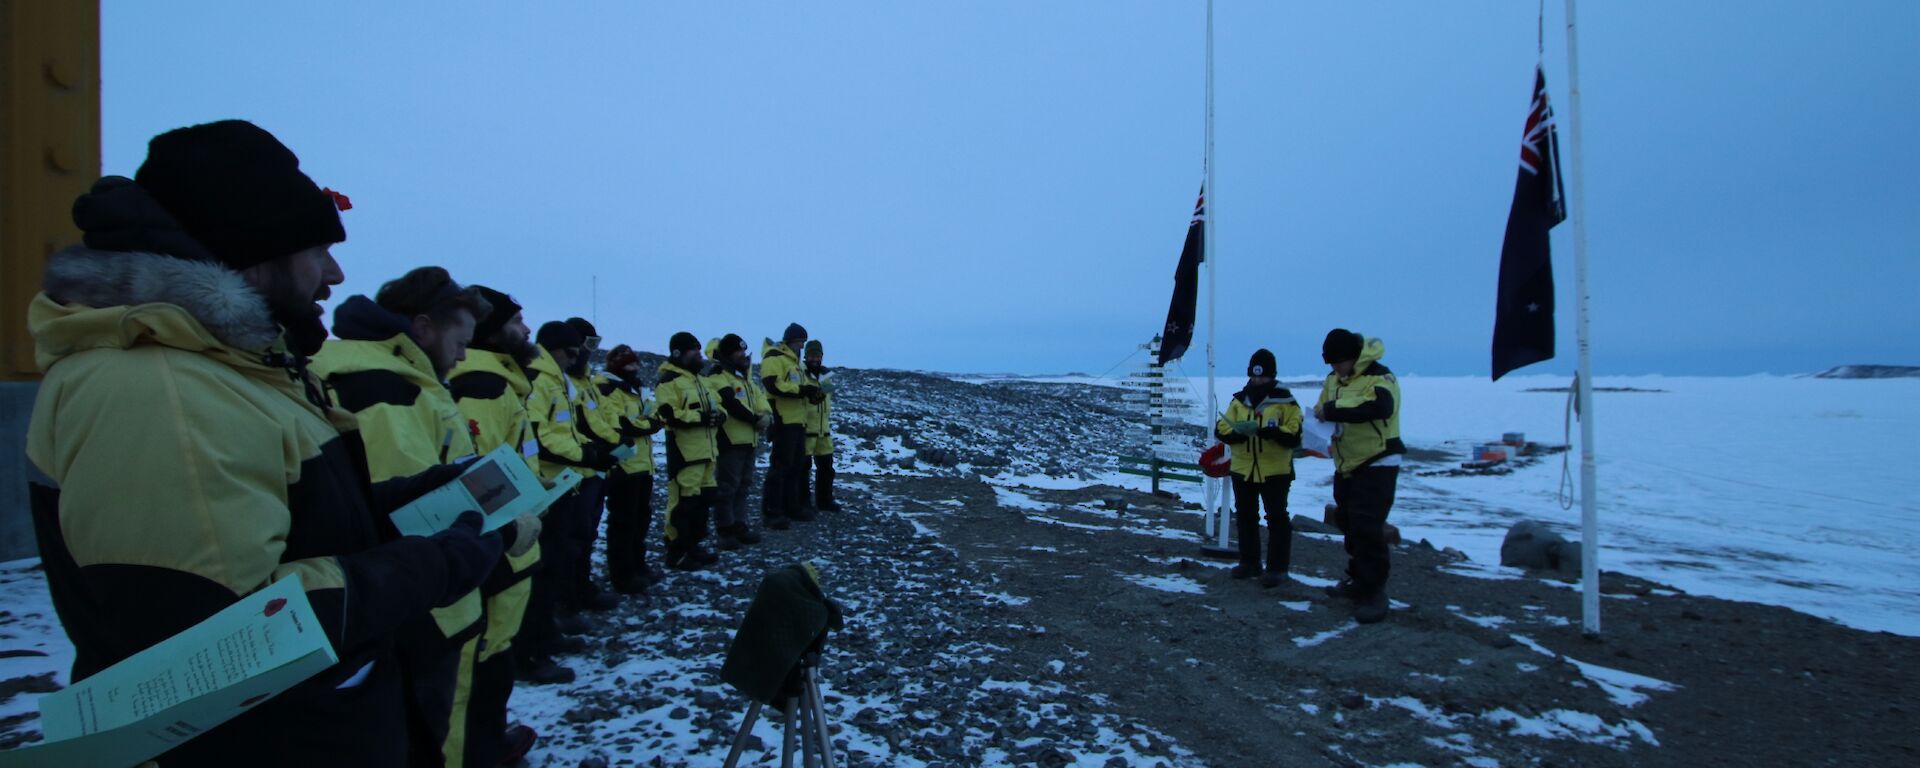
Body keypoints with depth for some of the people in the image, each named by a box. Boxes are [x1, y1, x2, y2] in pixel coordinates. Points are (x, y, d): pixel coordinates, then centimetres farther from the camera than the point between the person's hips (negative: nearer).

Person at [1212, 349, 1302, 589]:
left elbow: (1294, 434, -13)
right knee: (1245, 517, 14)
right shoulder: (1238, 400, 5)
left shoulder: (1284, 401, -7)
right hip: (1242, 469, 5)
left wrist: (1273, 432, -31)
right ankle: (1249, 562, 27)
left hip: (1275, 470, -5)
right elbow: (1221, 429, 1)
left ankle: (1277, 568, 8)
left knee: (1277, 518, 0)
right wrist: (1237, 432, -20)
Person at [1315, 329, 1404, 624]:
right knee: (1350, 525, 18)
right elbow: (1323, 408, 14)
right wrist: (1320, 415, -11)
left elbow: (1379, 406, -40)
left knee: (1368, 528, -14)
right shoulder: (1334, 379, 6)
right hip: (1346, 465, 9)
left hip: (1376, 465, -9)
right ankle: (1358, 580, 33)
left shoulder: (1379, 378, -20)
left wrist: (1332, 410, -38)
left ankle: (1373, 593, -5)